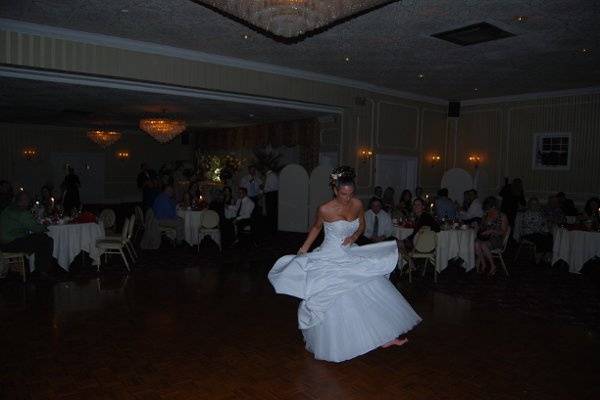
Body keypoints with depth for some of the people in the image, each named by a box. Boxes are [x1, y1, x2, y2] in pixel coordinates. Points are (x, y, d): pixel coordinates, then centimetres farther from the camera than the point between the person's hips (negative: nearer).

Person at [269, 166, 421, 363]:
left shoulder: (358, 204, -8)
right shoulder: (324, 210, -18)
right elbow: (316, 228, 2)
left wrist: (354, 236, -10)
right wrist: (304, 248, -2)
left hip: (352, 256, 5)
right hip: (331, 260, -4)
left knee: (373, 292, 2)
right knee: (334, 302, 1)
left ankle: (384, 337, 16)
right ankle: (334, 346, 24)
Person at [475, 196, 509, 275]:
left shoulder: (502, 216, -1)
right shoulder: (485, 216, 15)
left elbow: (503, 232, -6)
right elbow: (481, 227, 22)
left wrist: (491, 231, -18)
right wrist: (480, 231, -1)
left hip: (497, 239, -5)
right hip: (485, 237, 5)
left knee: (483, 245, -34)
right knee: (476, 244, -29)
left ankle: (492, 266, -16)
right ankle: (483, 264, -18)